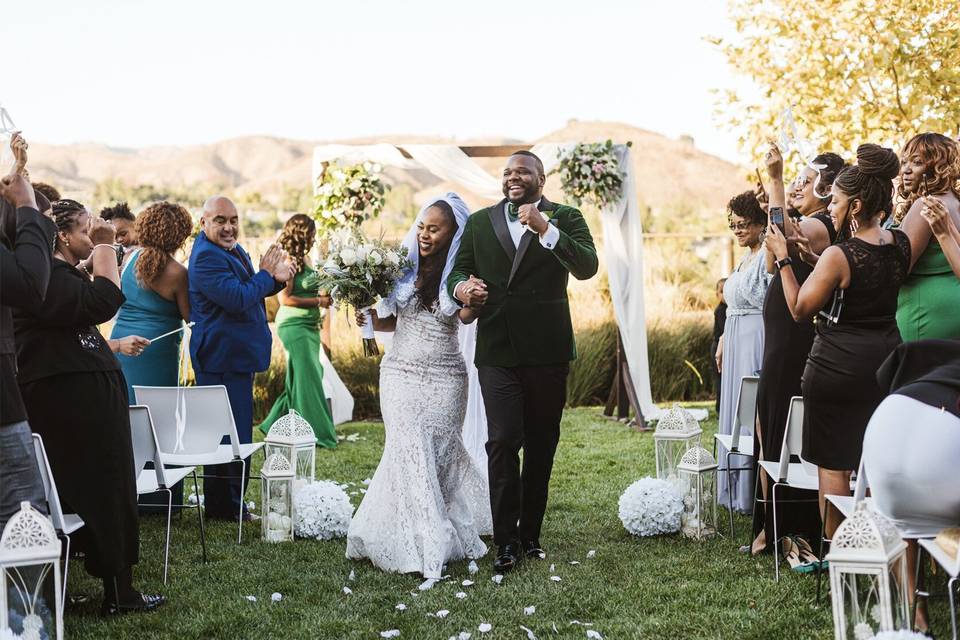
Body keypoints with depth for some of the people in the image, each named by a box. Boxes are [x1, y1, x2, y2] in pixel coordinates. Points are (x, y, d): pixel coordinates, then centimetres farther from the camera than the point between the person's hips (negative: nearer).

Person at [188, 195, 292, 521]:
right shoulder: (206, 257, -19)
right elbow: (238, 299, -28)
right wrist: (265, 273, -14)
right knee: (231, 433, -5)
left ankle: (230, 500, 31)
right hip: (223, 357, -11)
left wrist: (276, 279, -3)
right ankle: (226, 506, 5)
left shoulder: (234, 250, 13)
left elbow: (251, 291, 17)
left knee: (236, 429, 19)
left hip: (238, 355, 11)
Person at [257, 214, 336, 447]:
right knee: (309, 378, -5)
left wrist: (325, 294, 3)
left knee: (298, 379, 13)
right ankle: (317, 433, 1)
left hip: (309, 324, 9)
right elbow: (286, 299, -16)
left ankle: (276, 425, 23)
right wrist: (319, 301, -14)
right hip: (294, 325, -9)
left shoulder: (304, 259, 12)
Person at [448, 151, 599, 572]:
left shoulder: (565, 218, 3)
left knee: (541, 445, 9)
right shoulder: (480, 222, 11)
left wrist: (545, 229, -23)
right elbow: (458, 271, 13)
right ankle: (506, 540, -3)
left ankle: (530, 533, 22)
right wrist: (462, 288, -11)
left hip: (547, 351, 0)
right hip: (497, 350, 1)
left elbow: (587, 268, -12)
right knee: (502, 441, -10)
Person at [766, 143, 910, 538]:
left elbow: (799, 309, -9)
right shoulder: (901, 244, 0)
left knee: (833, 465, 3)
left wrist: (782, 257, -3)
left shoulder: (839, 255, -19)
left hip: (839, 365, -7)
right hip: (885, 359, 7)